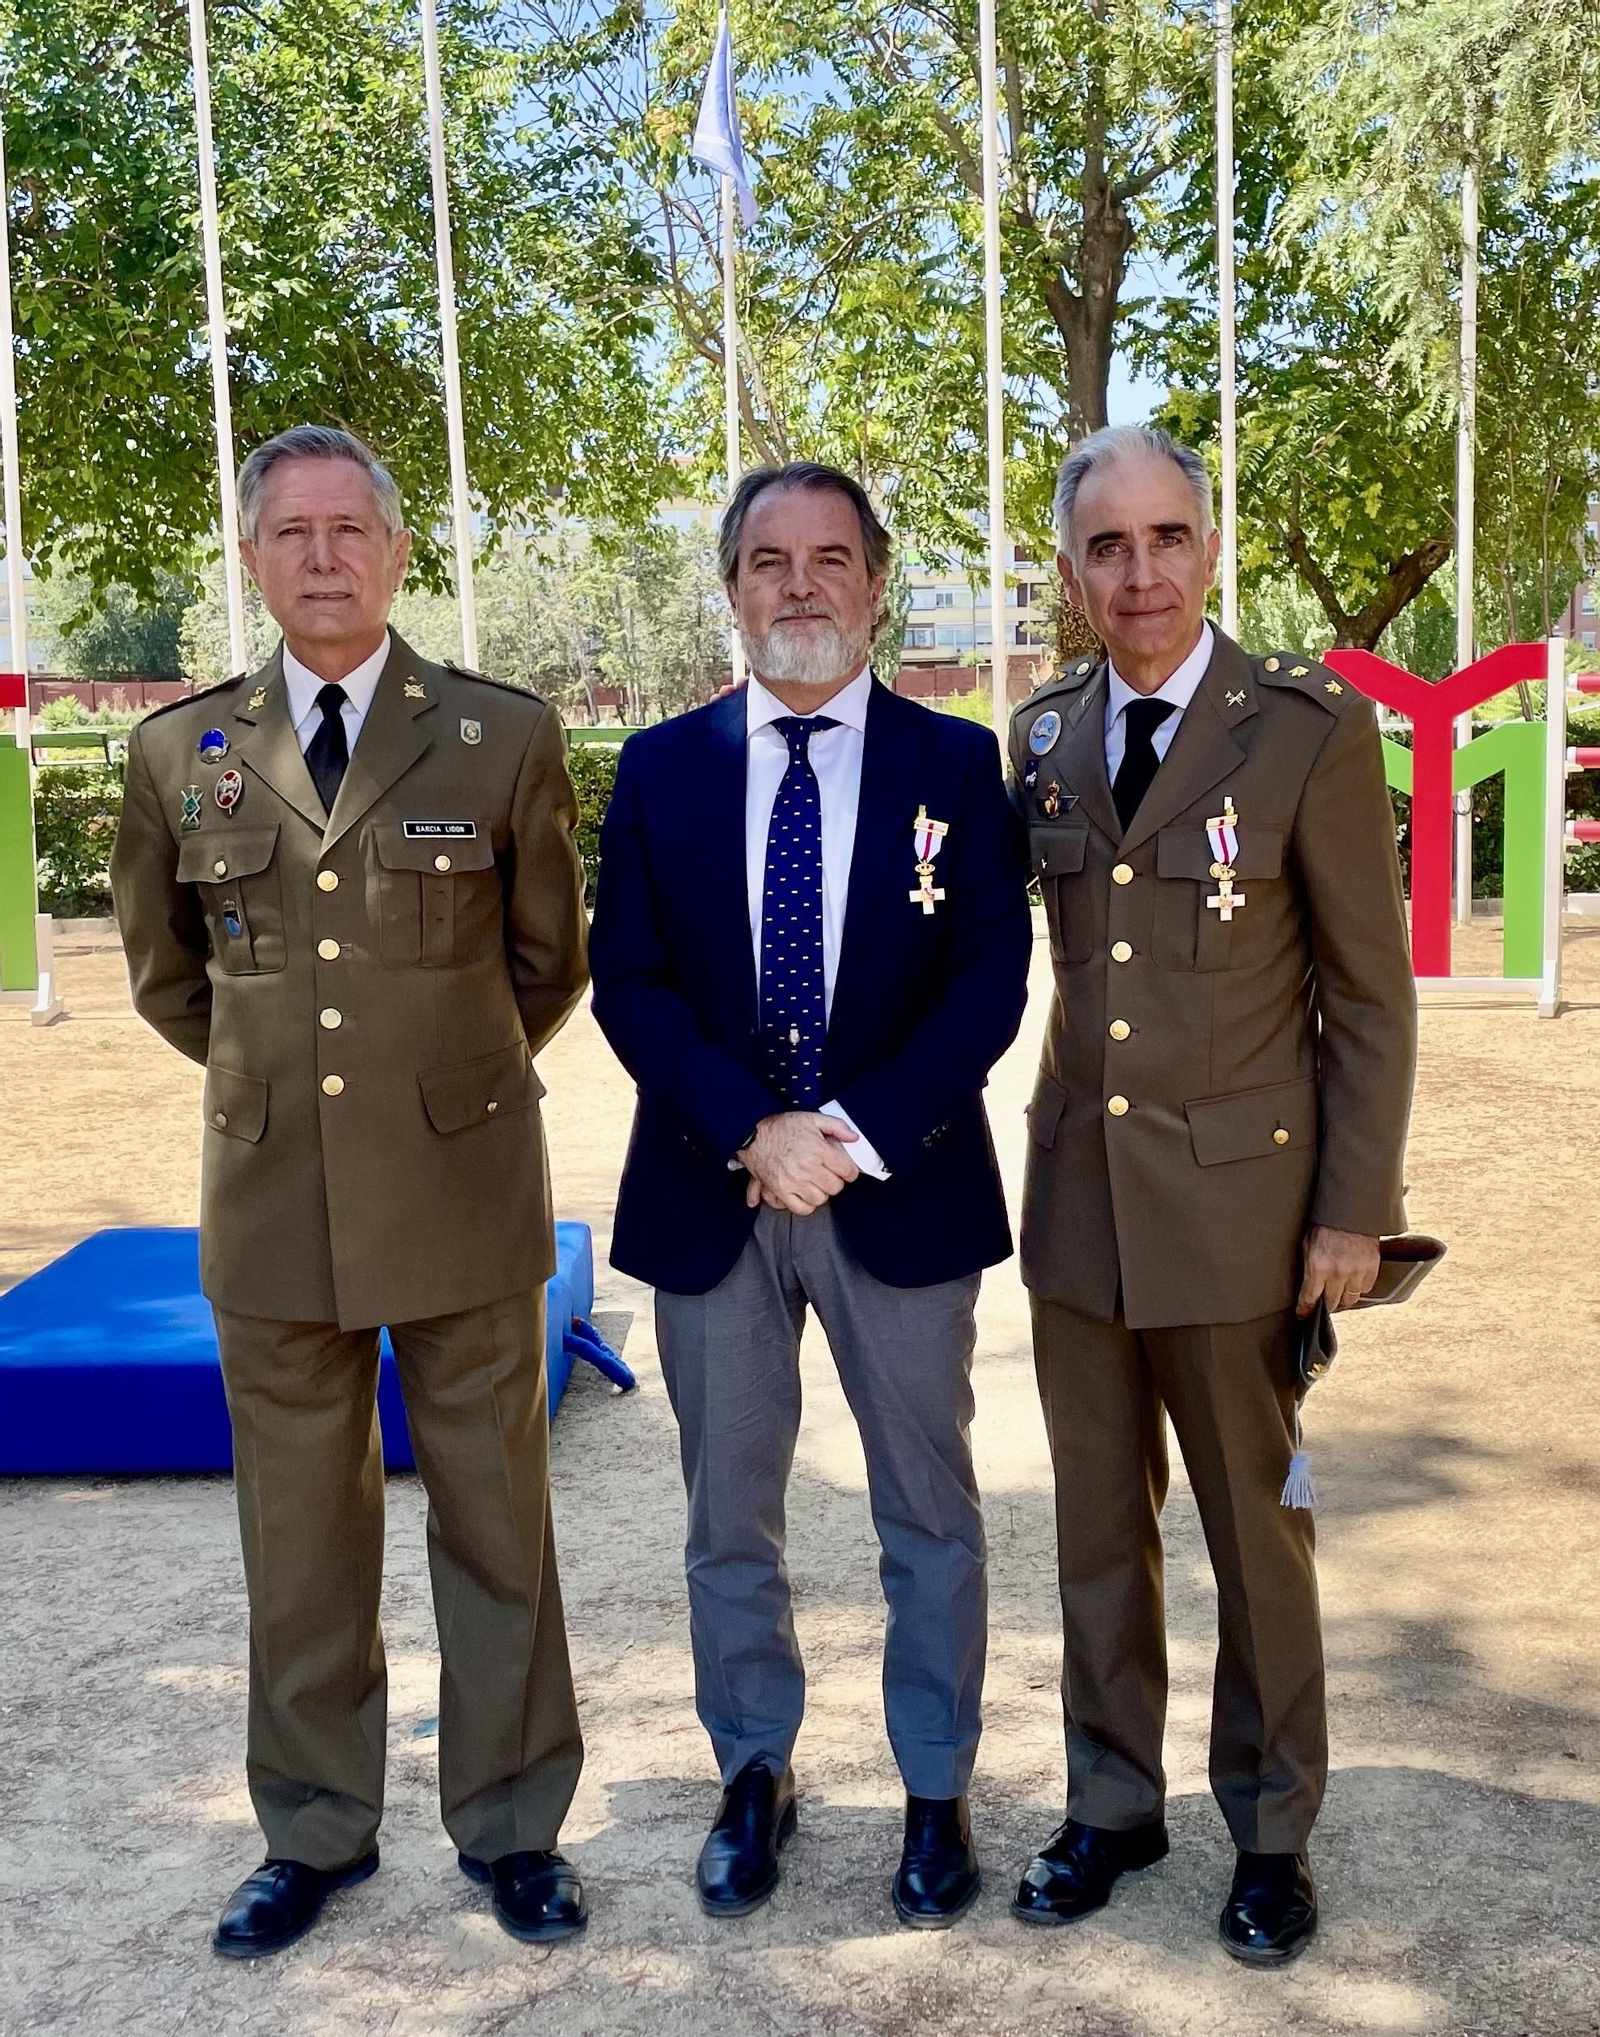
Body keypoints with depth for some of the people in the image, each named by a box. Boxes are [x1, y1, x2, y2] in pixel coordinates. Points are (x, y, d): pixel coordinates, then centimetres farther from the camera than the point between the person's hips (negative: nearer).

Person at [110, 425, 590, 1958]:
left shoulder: (504, 739, -2)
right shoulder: (177, 751, 4)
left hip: (464, 1193, -1)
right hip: (271, 1200, 2)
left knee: (495, 1525, 9)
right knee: (300, 1540, 13)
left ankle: (510, 1825, 26)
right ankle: (315, 1832, 31)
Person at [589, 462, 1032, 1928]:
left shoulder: (956, 762, 0)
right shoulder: (661, 768, 4)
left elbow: (991, 980, -6)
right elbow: (627, 979, -2)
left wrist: (855, 1132, -17)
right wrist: (752, 1132, -16)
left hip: (903, 1195, -1)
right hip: (709, 1198, 2)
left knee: (930, 1514, 12)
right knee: (730, 1520, 14)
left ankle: (938, 1791, 30)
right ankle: (755, 1774, 34)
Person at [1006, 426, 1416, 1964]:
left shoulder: (1311, 729, -8)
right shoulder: (1043, 738, 5)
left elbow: (1371, 997, -6)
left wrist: (1353, 1214, -8)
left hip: (1237, 1198, -4)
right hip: (1077, 1197, 4)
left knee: (1255, 1530, 10)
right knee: (1098, 1530, 15)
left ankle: (1272, 1833, 30)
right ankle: (1113, 1805, 34)